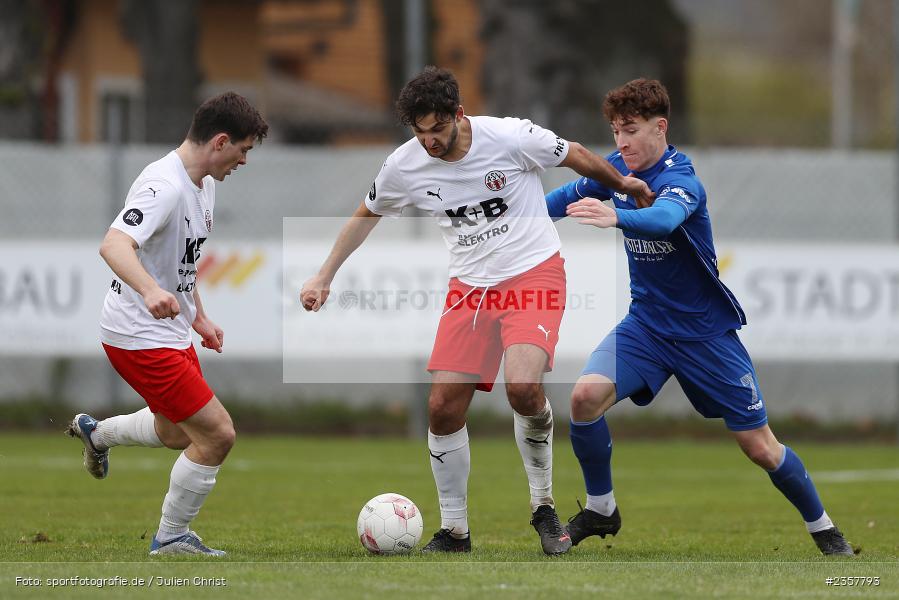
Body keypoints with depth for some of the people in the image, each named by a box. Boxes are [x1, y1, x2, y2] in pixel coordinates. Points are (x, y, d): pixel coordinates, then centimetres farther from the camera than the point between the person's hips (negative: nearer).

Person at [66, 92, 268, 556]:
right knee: (217, 434, -10)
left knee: (176, 432, 28)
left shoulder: (203, 183, 7)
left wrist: (199, 317, 25)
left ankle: (95, 433, 52)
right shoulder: (165, 186, -25)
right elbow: (113, 246, -39)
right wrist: (151, 291, -56)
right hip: (140, 338, -10)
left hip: (171, 332, 10)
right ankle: (170, 540, 6)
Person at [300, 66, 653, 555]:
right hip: (469, 286, 4)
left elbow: (575, 156, 1)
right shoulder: (404, 166, -7)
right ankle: (454, 531, 12)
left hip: (533, 273, -4)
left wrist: (624, 184, 14)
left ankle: (543, 506, -4)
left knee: (523, 387, -27)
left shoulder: (510, 137, -18)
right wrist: (323, 277, 13)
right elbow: (366, 215, 13)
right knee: (443, 406, -6)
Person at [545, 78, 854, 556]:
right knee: (586, 395, -21)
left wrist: (614, 218, -67)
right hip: (646, 324, 5)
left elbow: (663, 219, -48)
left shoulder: (681, 180, -24)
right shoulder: (617, 169, -4)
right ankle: (600, 511, -2)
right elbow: (573, 194, 17)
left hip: (704, 331, -5)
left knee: (760, 448, 0)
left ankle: (822, 527, 24)